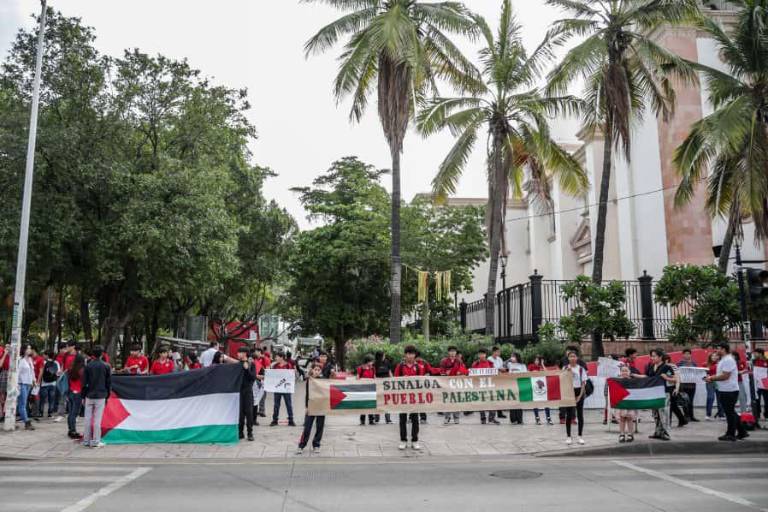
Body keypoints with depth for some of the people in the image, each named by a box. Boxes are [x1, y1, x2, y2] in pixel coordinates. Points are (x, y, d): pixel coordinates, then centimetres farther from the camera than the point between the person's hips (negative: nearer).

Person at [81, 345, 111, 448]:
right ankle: (95, 441, 1)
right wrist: (107, 396, 11)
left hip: (89, 396, 2)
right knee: (97, 419, -1)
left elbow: (84, 383, 2)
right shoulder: (106, 366, -2)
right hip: (101, 396, -2)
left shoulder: (88, 366, 0)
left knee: (88, 419, 9)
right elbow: (109, 382, 2)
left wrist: (83, 396, 10)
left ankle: (86, 441, 13)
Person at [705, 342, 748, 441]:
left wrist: (711, 378, -15)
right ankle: (742, 432, 23)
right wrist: (711, 377, 6)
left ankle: (731, 434, 5)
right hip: (725, 390, 10)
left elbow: (725, 376, -24)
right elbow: (721, 374, 22)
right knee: (731, 412, 16)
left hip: (729, 391, -10)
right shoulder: (723, 360, 15)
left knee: (730, 412, -2)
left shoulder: (728, 360, -18)